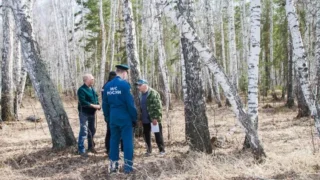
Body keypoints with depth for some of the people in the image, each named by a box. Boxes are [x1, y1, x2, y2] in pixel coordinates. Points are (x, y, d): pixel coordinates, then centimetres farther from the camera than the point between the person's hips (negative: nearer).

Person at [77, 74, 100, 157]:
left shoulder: (92, 89, 12)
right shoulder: (81, 90, -15)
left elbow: (96, 98, 15)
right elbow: (83, 102, -25)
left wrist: (98, 105, -6)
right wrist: (94, 106, -24)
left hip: (92, 113, 8)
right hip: (84, 113, -8)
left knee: (92, 130, 16)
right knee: (84, 131, -8)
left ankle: (91, 147, 30)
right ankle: (81, 149, -2)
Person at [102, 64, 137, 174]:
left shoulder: (108, 86, 7)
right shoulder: (124, 84, -12)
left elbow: (105, 104, 11)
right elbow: (130, 103, -13)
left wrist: (108, 117, 19)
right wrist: (134, 118, -5)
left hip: (113, 118, 6)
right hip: (125, 117, -6)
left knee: (114, 140, 12)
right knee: (127, 140, 1)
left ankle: (113, 165, 15)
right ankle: (128, 166, 3)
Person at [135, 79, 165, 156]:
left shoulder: (153, 93, -13)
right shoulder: (140, 94, 11)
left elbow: (158, 106, -17)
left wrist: (156, 118, -22)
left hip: (154, 119, -7)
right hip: (145, 120, 7)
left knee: (158, 135, 2)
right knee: (146, 135, 12)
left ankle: (162, 150, 11)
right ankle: (149, 150, 23)